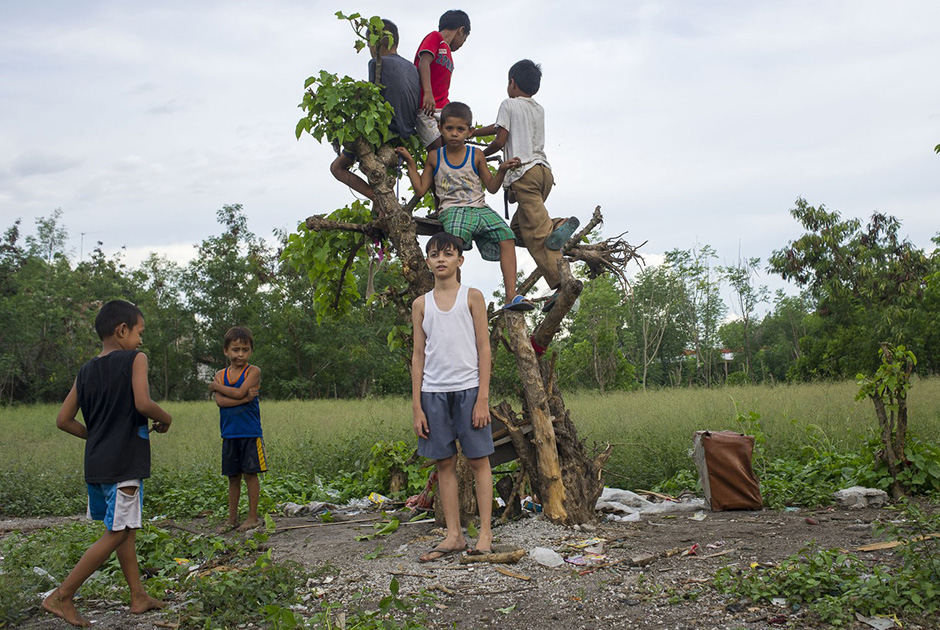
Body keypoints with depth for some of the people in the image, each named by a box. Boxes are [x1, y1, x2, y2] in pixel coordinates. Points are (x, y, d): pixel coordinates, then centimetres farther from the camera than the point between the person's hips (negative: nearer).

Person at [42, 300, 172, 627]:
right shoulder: (135, 359, -9)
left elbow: (63, 420, 10)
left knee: (126, 529, 16)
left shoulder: (86, 371, 11)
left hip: (96, 462, 8)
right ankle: (61, 597, 0)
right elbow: (143, 403, -22)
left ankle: (139, 596, 24)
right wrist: (164, 418, -3)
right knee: (117, 534, 0)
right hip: (124, 464, -8)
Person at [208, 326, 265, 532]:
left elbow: (239, 392, -17)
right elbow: (220, 401, -7)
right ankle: (232, 519, 19)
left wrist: (216, 386, -4)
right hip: (229, 433, 4)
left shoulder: (253, 371, -3)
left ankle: (253, 517, 9)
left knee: (250, 474, 0)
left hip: (250, 433, -4)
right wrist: (245, 398, -17)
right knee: (233, 476, 11)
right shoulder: (221, 374, 8)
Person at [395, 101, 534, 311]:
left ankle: (511, 295, -25)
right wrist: (410, 163, 10)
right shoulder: (434, 157, 12)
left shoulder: (476, 155, 12)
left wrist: (502, 170, -3)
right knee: (455, 238, -37)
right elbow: (420, 189, 13)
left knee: (507, 238, -20)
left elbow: (492, 187, 15)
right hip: (452, 209, -2)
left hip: (480, 208, 3)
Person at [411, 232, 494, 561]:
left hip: (468, 388, -3)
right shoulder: (421, 304, 11)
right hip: (433, 391, 3)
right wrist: (416, 405, 4)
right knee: (445, 463, 5)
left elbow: (484, 348, 1)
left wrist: (483, 398, -8)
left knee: (478, 459, 1)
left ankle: (485, 532, 7)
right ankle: (453, 535, 11)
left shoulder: (472, 297, 4)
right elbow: (419, 355, 10)